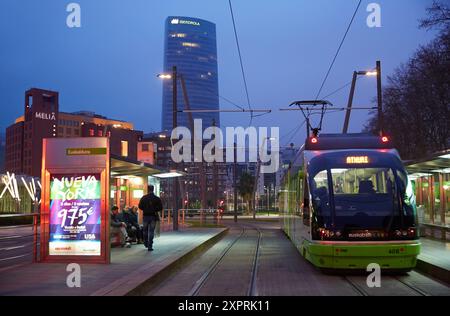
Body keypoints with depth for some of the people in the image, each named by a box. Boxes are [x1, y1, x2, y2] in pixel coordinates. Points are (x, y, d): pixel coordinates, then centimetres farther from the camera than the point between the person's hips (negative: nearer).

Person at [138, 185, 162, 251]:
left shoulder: (143, 198, -3)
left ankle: (146, 243, 30)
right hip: (153, 216, -1)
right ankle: (150, 246, -3)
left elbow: (140, 207, -4)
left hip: (146, 216, 1)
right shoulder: (157, 198, -5)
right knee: (151, 231, 2)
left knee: (145, 230, 19)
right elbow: (160, 208, -6)